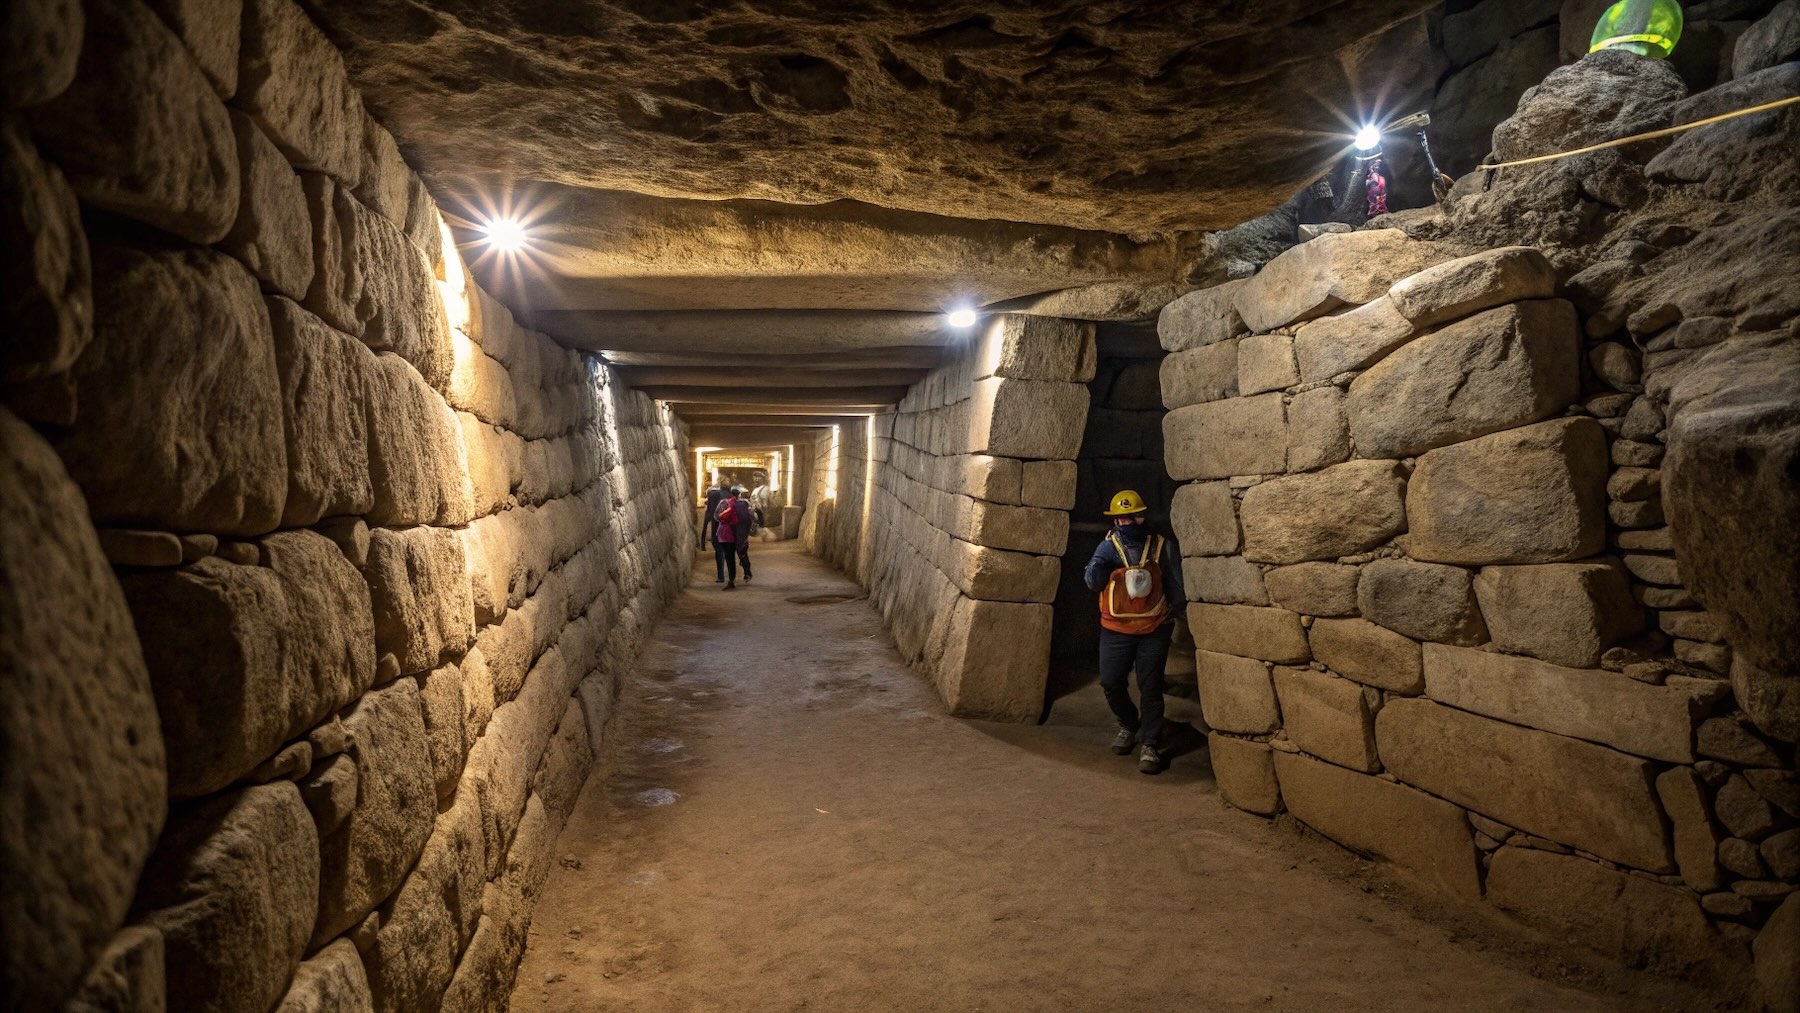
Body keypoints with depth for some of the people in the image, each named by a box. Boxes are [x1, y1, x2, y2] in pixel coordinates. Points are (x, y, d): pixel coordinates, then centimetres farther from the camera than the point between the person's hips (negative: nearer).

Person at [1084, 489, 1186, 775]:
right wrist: (1098, 565, -29)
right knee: (1111, 683, 7)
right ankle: (1129, 725, 34)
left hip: (1154, 630, -2)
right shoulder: (1108, 546, -2)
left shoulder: (1163, 546, -5)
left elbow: (1177, 585, 3)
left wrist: (1172, 614, -1)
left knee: (1150, 687, 1)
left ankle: (1150, 745, 11)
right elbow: (1092, 582, -9)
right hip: (1116, 630, 2)